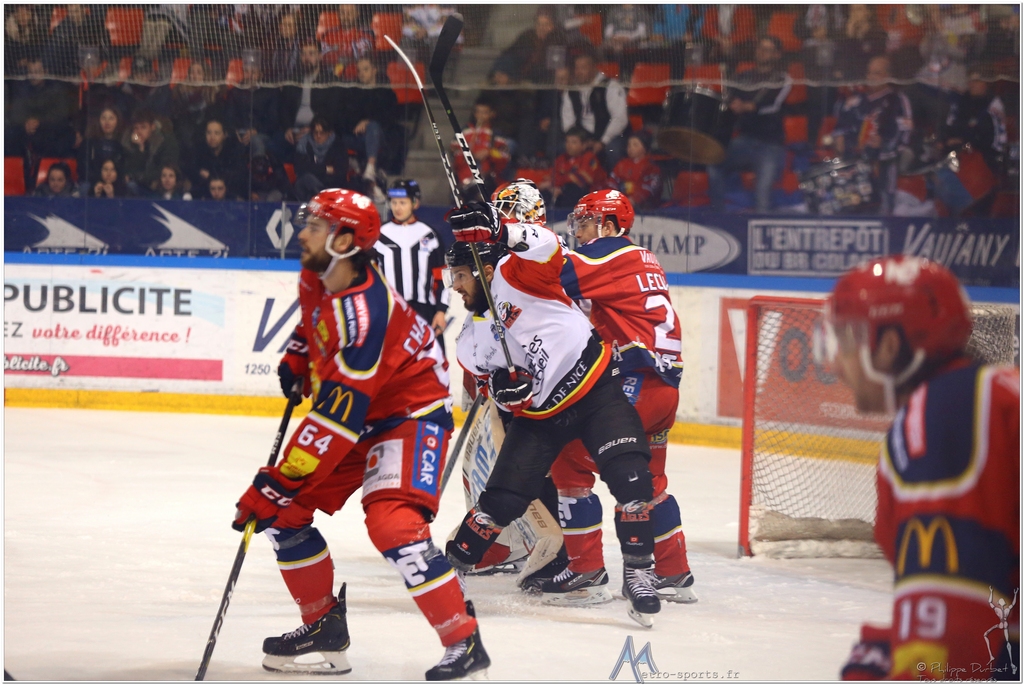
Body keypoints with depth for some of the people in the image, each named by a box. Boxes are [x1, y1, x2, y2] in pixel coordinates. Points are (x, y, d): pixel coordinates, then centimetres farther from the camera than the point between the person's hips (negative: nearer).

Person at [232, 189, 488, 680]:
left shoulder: (364, 311, -33)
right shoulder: (315, 277, -5)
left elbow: (337, 417, -35)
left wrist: (279, 481, -34)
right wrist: (296, 358, 9)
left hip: (410, 414, -10)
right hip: (356, 414, 10)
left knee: (391, 523, -28)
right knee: (282, 511, 4)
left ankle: (465, 642, -19)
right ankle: (323, 625, 18)